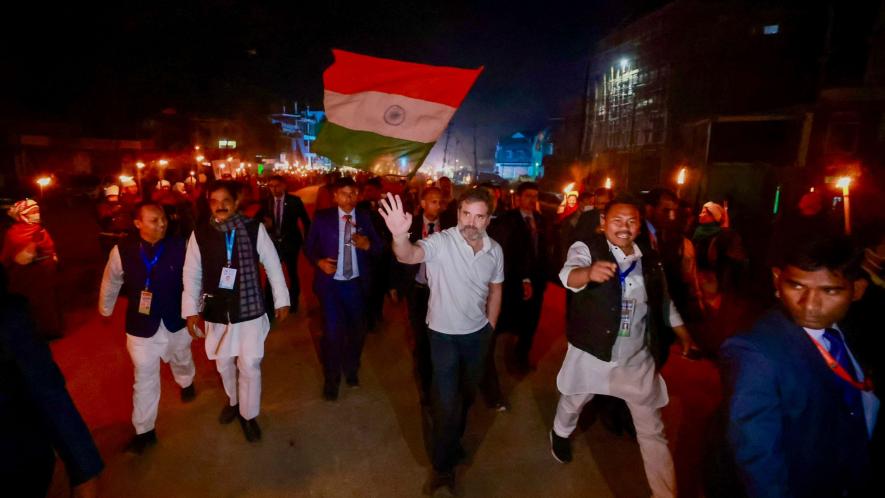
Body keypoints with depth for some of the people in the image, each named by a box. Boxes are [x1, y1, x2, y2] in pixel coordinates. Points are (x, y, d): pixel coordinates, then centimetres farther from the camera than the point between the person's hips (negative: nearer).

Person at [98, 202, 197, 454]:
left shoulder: (179, 245, -17)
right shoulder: (122, 250, -14)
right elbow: (111, 282, 3)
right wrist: (105, 309, 16)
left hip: (176, 321, 1)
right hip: (141, 325, -1)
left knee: (181, 360, 28)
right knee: (145, 379, 8)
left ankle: (186, 383, 62)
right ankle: (144, 431, 26)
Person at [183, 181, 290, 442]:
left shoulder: (254, 229, -13)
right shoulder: (199, 234, -7)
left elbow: (273, 265, -5)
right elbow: (191, 273, 1)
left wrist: (281, 300, -1)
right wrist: (191, 310, 1)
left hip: (249, 309, -2)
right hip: (216, 311, 3)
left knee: (250, 366, 4)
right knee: (223, 364, 20)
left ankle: (248, 415, 28)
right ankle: (234, 401, 49)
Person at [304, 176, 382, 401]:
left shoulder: (364, 217, 1)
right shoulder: (322, 217, -4)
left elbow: (378, 247, 0)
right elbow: (308, 246, 1)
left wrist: (367, 245, -21)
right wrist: (319, 262, -17)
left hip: (356, 283, 3)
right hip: (330, 283, -2)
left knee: (357, 329, 15)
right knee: (332, 332, -1)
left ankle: (351, 370, 42)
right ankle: (331, 379, 24)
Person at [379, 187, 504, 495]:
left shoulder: (495, 250, -8)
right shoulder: (441, 242, -23)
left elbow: (495, 290, 6)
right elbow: (408, 256, -43)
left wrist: (489, 328, 9)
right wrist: (400, 236, -64)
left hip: (477, 333, 5)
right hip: (444, 334, -4)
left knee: (467, 393, 24)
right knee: (446, 401, 2)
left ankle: (454, 441, 52)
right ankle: (443, 465, 28)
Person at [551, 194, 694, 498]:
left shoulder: (649, 259, 1)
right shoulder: (586, 248, -14)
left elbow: (665, 305, 13)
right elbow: (569, 274, -37)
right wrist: (589, 272, -58)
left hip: (638, 359, 2)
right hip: (592, 352, -2)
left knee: (652, 429, 10)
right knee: (572, 402, 23)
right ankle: (560, 434, 56)